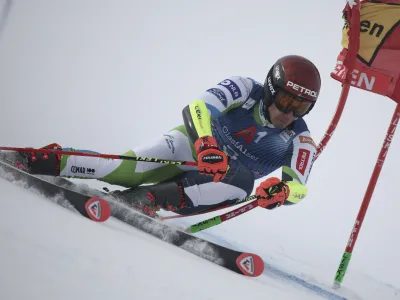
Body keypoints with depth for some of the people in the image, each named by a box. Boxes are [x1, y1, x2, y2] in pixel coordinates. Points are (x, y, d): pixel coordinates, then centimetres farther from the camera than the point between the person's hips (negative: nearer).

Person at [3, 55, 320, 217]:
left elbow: (299, 185, -21)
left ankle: (152, 198, -41)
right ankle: (49, 161, -22)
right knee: (128, 169, -31)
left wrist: (283, 190, -46)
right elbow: (198, 108, -30)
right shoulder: (245, 89, -18)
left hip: (221, 181, 2)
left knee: (242, 182, -36)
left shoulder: (300, 141, -12)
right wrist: (207, 146, -51)